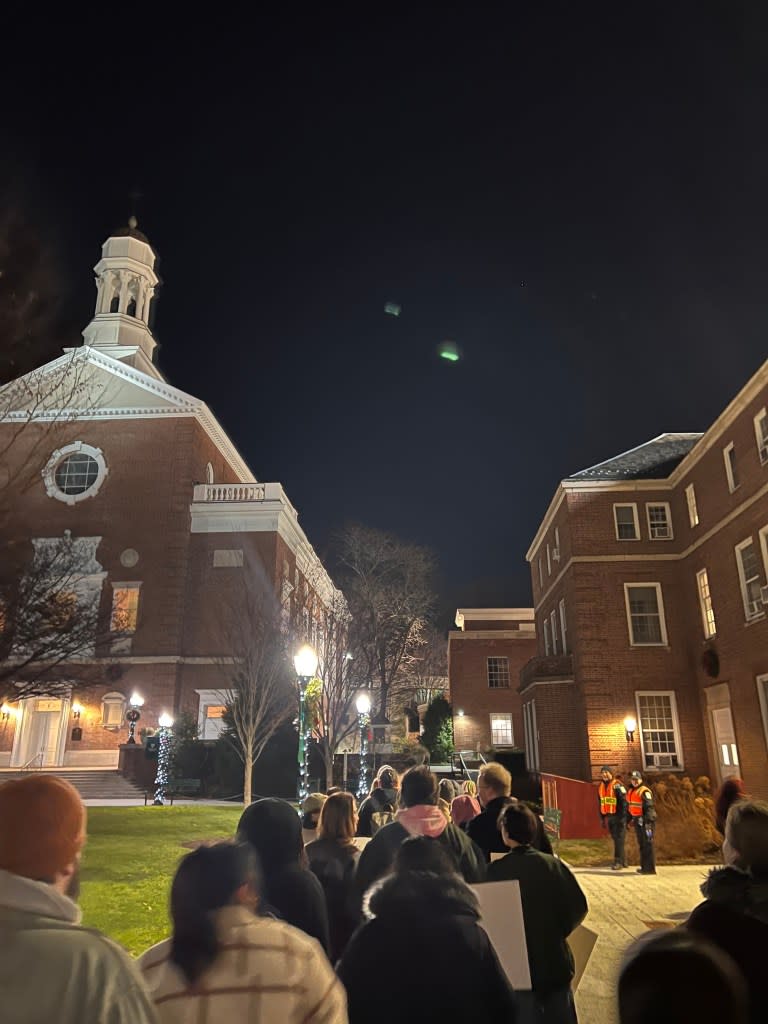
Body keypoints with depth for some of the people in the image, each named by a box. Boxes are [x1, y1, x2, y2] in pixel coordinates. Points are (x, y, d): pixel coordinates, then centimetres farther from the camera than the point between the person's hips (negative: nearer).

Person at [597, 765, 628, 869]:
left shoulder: (617, 785, -12)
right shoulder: (601, 786, 11)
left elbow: (624, 801, -15)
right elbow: (600, 803, 18)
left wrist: (623, 817, -19)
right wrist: (602, 818, 17)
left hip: (618, 816, -7)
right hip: (608, 817, 7)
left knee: (619, 839, -4)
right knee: (615, 838, 13)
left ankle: (618, 861, -1)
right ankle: (623, 860, 23)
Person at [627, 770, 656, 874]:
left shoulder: (644, 791, -13)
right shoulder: (631, 791, 15)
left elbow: (649, 807, -20)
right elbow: (629, 807, 23)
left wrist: (648, 821, -25)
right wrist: (629, 820, 22)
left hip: (645, 821, -9)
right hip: (637, 820, 9)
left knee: (647, 844, -6)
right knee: (641, 844, 15)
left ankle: (650, 868, -1)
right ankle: (644, 867, 24)